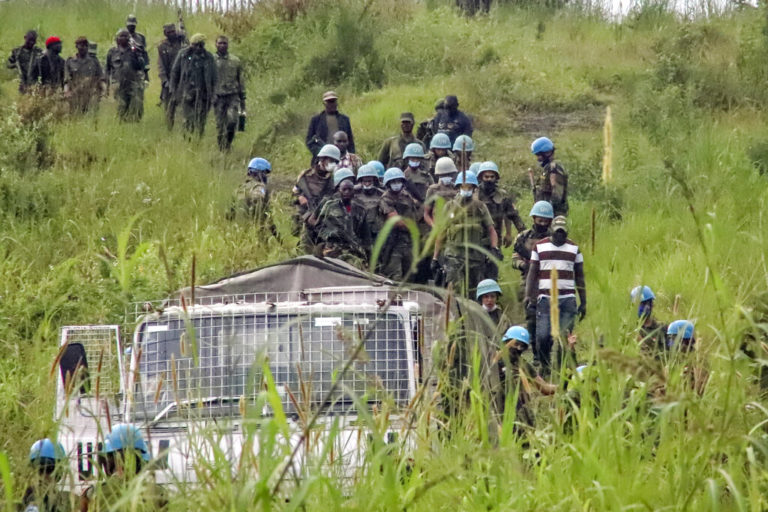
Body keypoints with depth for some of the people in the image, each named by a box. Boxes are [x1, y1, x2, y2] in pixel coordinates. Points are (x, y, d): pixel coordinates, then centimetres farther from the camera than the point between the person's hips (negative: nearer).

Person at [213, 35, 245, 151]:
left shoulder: (235, 61, 9)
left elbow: (240, 81, 14)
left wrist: (243, 99, 12)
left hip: (233, 96, 0)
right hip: (218, 97, 0)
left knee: (232, 121, -17)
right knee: (220, 125, 0)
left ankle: (228, 144, 2)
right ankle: (221, 149, 11)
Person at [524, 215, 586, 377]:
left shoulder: (574, 248, 13)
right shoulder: (539, 246, 10)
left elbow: (579, 277, 15)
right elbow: (532, 272, 8)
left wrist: (583, 302, 11)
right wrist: (528, 295, -3)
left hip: (568, 300, 1)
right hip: (545, 298, -1)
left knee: (565, 338, -5)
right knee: (543, 336, -9)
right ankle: (544, 368, 10)